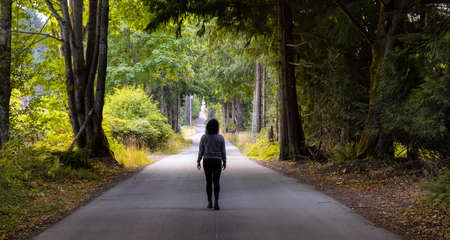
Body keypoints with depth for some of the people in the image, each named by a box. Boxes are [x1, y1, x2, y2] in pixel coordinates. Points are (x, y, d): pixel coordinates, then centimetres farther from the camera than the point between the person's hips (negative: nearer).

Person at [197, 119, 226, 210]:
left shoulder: (204, 137, -7)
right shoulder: (220, 138, -9)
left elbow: (201, 151, -4)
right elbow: (223, 151, -4)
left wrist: (198, 161, 7)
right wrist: (224, 162, 7)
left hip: (207, 161, 1)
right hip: (217, 161, -1)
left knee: (209, 182, 13)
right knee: (216, 182, 1)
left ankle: (210, 202, 14)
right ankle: (216, 201, -17)